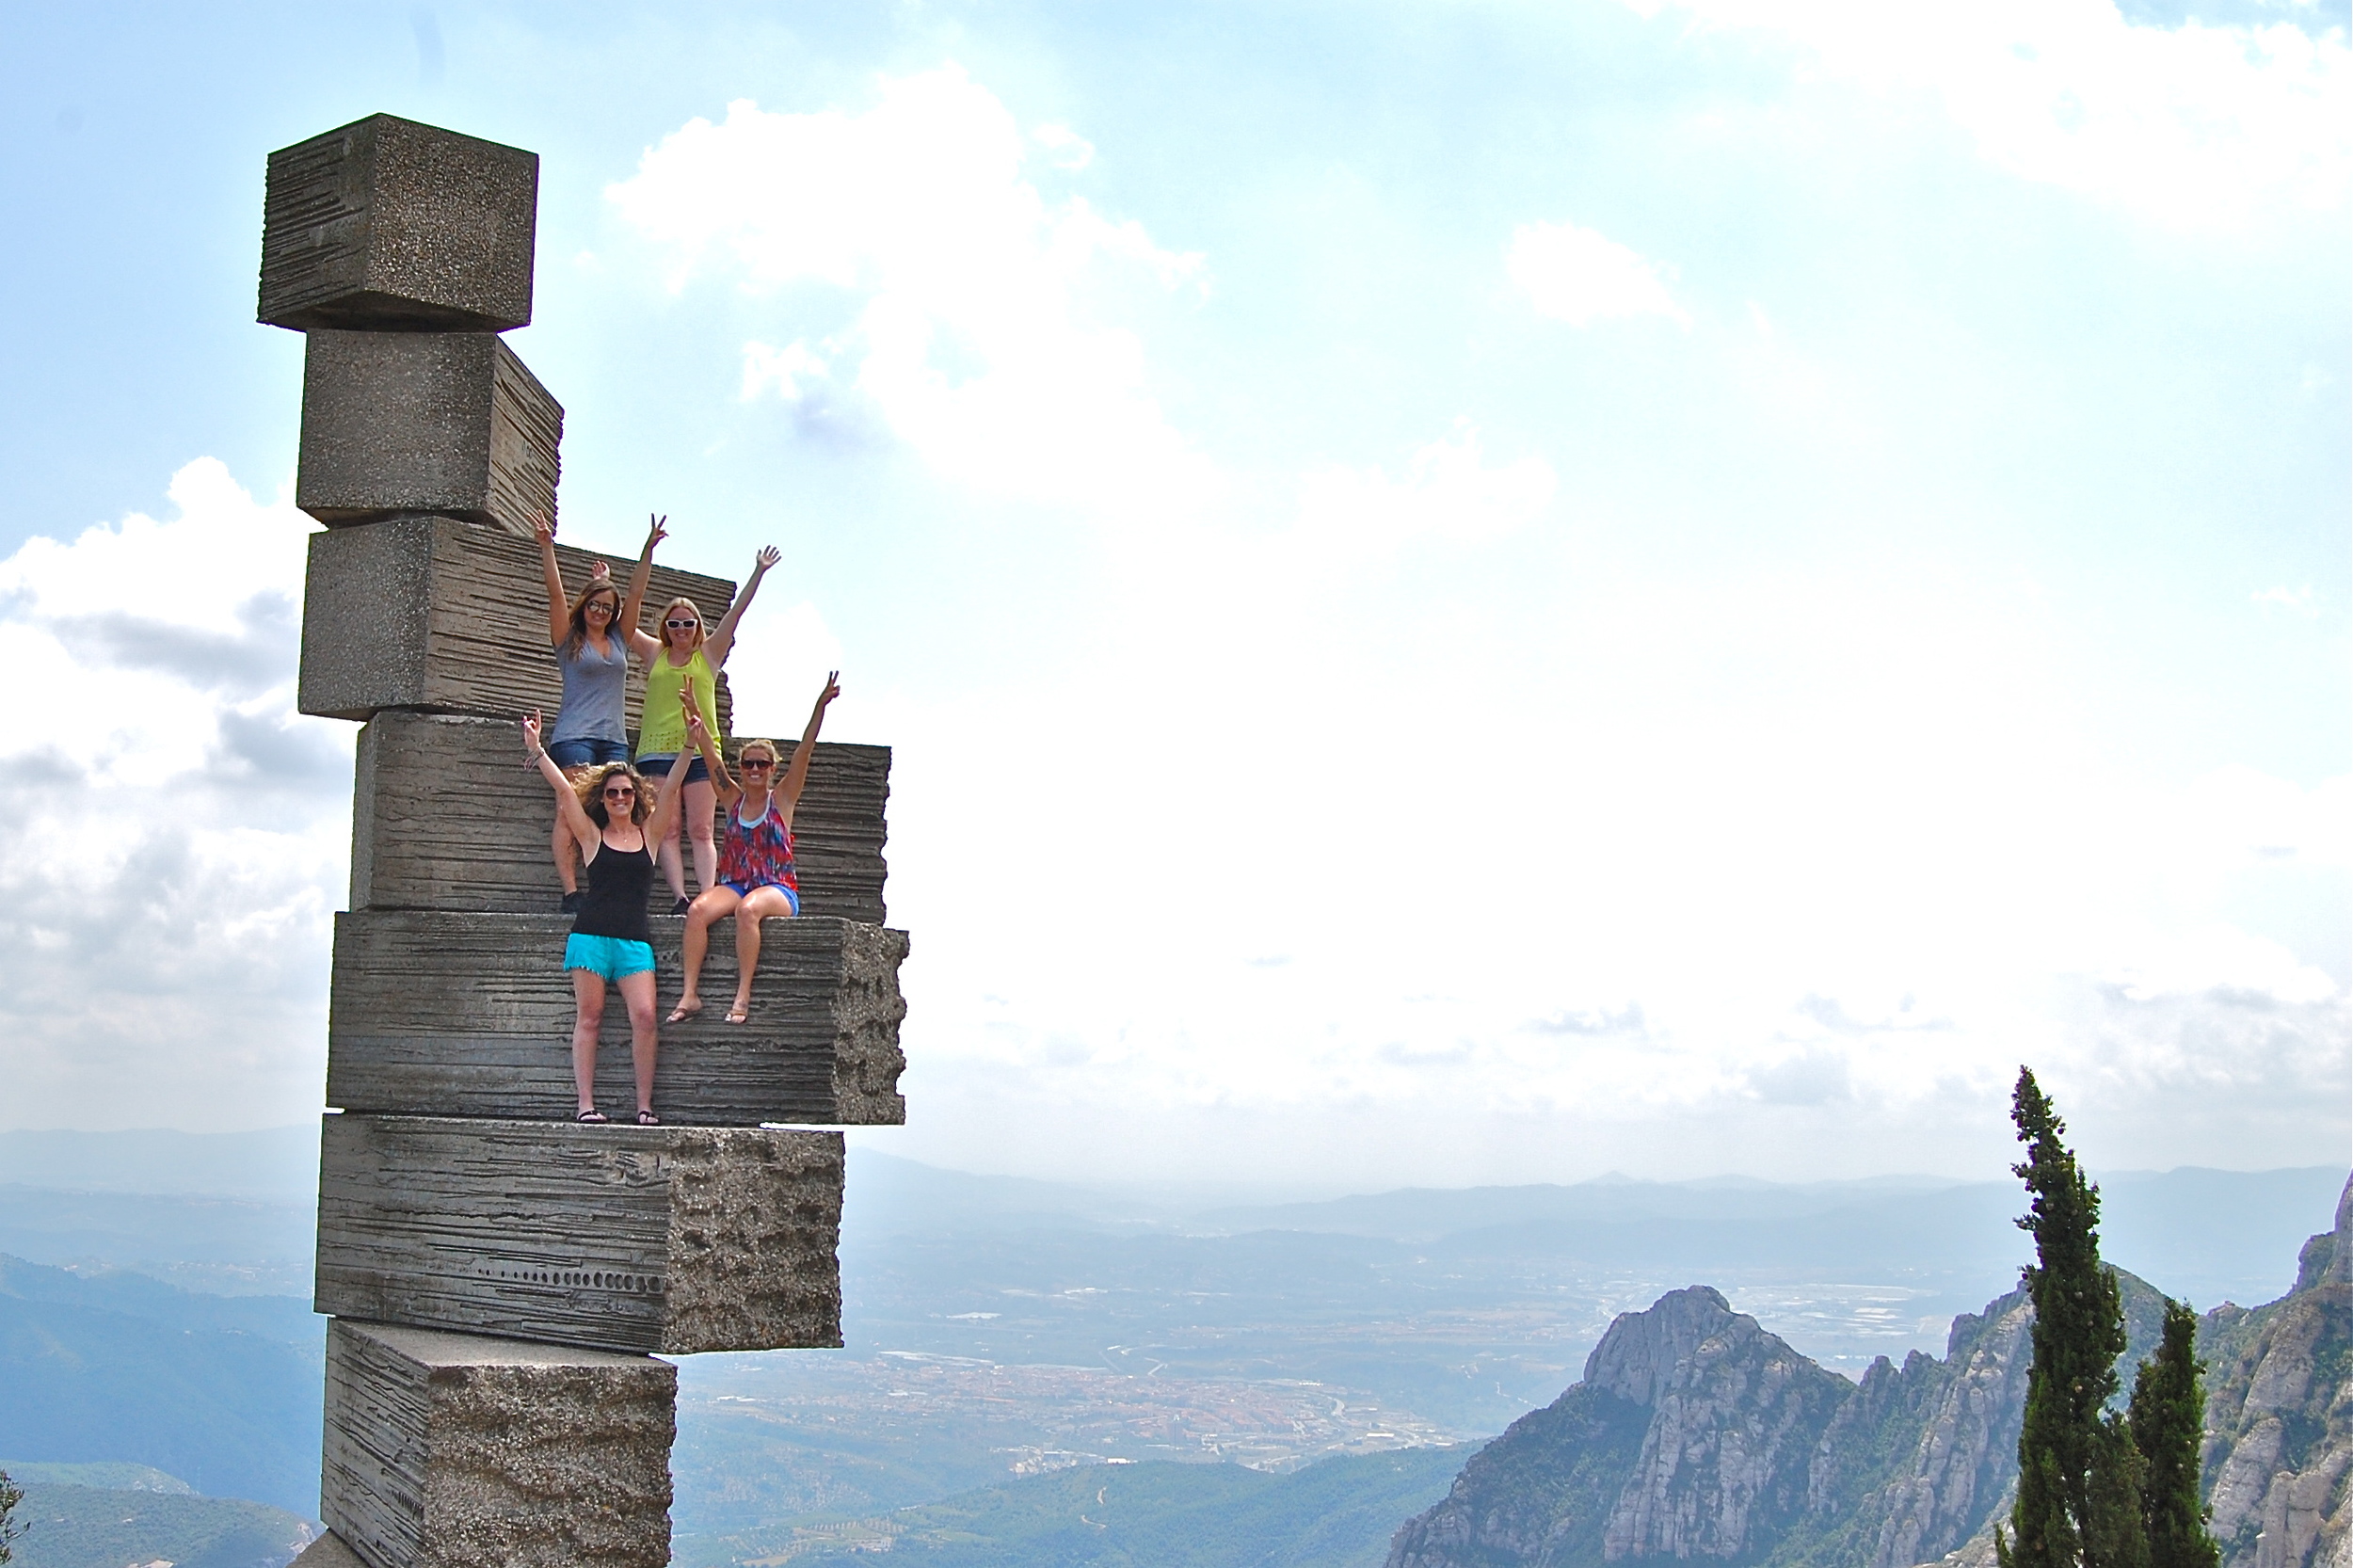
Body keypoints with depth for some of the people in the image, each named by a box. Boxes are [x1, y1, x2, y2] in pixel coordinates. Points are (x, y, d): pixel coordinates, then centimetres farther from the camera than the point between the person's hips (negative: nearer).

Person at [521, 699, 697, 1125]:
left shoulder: (649, 834, 12)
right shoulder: (593, 836, 8)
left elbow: (669, 790, 4)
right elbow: (564, 789, 1)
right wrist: (536, 750, -6)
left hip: (635, 940, 1)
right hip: (591, 934, -1)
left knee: (644, 1016, -11)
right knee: (588, 1017, -2)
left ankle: (644, 1107, -8)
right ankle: (586, 1104, -3)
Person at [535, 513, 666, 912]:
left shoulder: (619, 641, 17)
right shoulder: (569, 641, 7)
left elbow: (636, 594, 13)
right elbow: (555, 592, -3)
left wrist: (649, 550, 8)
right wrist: (547, 547, -11)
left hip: (615, 739, 5)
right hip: (574, 736, -4)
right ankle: (570, 893, -17)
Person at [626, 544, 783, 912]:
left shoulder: (709, 654, 12)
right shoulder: (654, 654, 15)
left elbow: (736, 613, 5)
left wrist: (758, 573, 0)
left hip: (700, 750, -1)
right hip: (656, 750, 1)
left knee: (701, 830, -7)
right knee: (666, 831, -7)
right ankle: (679, 897, -16)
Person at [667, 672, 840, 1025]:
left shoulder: (782, 798, 8)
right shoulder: (733, 799, 17)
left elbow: (804, 751, -2)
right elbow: (713, 760, 5)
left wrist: (820, 707, -12)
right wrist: (698, 729, -10)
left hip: (778, 889, -3)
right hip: (735, 885, 3)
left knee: (748, 909, -37)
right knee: (698, 910, -28)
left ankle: (743, 995, -36)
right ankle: (690, 994, -32)